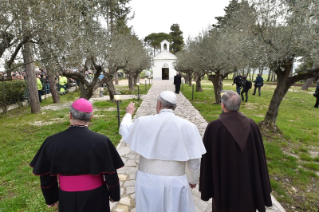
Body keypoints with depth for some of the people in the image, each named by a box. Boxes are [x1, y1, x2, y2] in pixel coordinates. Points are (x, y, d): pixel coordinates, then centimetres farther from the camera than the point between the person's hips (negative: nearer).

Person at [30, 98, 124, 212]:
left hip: (67, 198, 2)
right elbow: (111, 173, -14)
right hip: (95, 196, -1)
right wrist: (114, 194, 4)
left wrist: (50, 198, 13)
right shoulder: (101, 141, -22)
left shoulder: (52, 142, -16)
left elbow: (46, 176, -4)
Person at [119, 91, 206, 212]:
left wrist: (128, 113, 29)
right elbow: (194, 159, -5)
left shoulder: (143, 123, -11)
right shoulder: (188, 127, -11)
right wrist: (193, 179, 14)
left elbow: (124, 130, 9)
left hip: (148, 180, 1)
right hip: (176, 182, 0)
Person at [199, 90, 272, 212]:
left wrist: (206, 184, 1)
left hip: (223, 179, -3)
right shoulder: (251, 125, -10)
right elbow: (259, 155, -2)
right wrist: (260, 184, 11)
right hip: (248, 177, 4)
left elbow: (207, 158, -13)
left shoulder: (214, 127, -21)